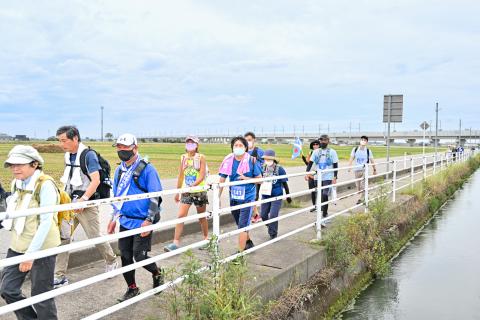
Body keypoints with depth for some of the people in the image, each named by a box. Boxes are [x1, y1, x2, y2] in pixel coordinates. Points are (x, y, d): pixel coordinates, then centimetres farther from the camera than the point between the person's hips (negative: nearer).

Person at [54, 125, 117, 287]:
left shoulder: (89, 155, -14)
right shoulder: (68, 155, 8)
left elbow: (96, 180, -20)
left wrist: (83, 200, -25)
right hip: (70, 203, 7)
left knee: (95, 237, 3)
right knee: (62, 237, 2)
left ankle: (111, 261, 29)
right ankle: (60, 277, 11)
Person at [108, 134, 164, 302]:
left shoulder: (146, 169, -12)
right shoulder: (119, 170, 10)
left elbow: (155, 197, -12)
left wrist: (149, 220, -17)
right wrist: (114, 218, 17)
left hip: (142, 222, -6)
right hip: (125, 222, 7)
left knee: (139, 256, -4)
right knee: (125, 256, 10)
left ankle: (157, 273, 26)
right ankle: (132, 288, 27)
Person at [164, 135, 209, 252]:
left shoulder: (201, 157, -5)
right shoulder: (183, 158, 6)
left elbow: (202, 176, -13)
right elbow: (180, 176, 12)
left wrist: (192, 186, -26)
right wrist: (177, 192, 13)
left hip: (199, 191, -3)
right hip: (186, 192, 3)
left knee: (202, 217, 11)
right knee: (181, 216, -8)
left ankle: (206, 238, 30)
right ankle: (176, 242, -5)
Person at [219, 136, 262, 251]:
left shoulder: (251, 161, -11)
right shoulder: (228, 161, -4)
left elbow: (260, 179, -4)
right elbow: (222, 180, -3)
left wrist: (246, 178, -19)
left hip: (247, 197, -4)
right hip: (234, 198, 4)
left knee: (242, 226, -5)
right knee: (241, 225, 21)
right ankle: (248, 242, 46)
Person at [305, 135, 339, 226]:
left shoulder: (332, 152, 0)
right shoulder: (316, 152, 8)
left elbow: (335, 166, -1)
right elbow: (310, 163, 5)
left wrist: (335, 177, -9)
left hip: (328, 178, -4)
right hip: (318, 178, 4)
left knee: (325, 195, -15)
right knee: (320, 197, 10)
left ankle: (323, 217, -13)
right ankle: (325, 213, 27)